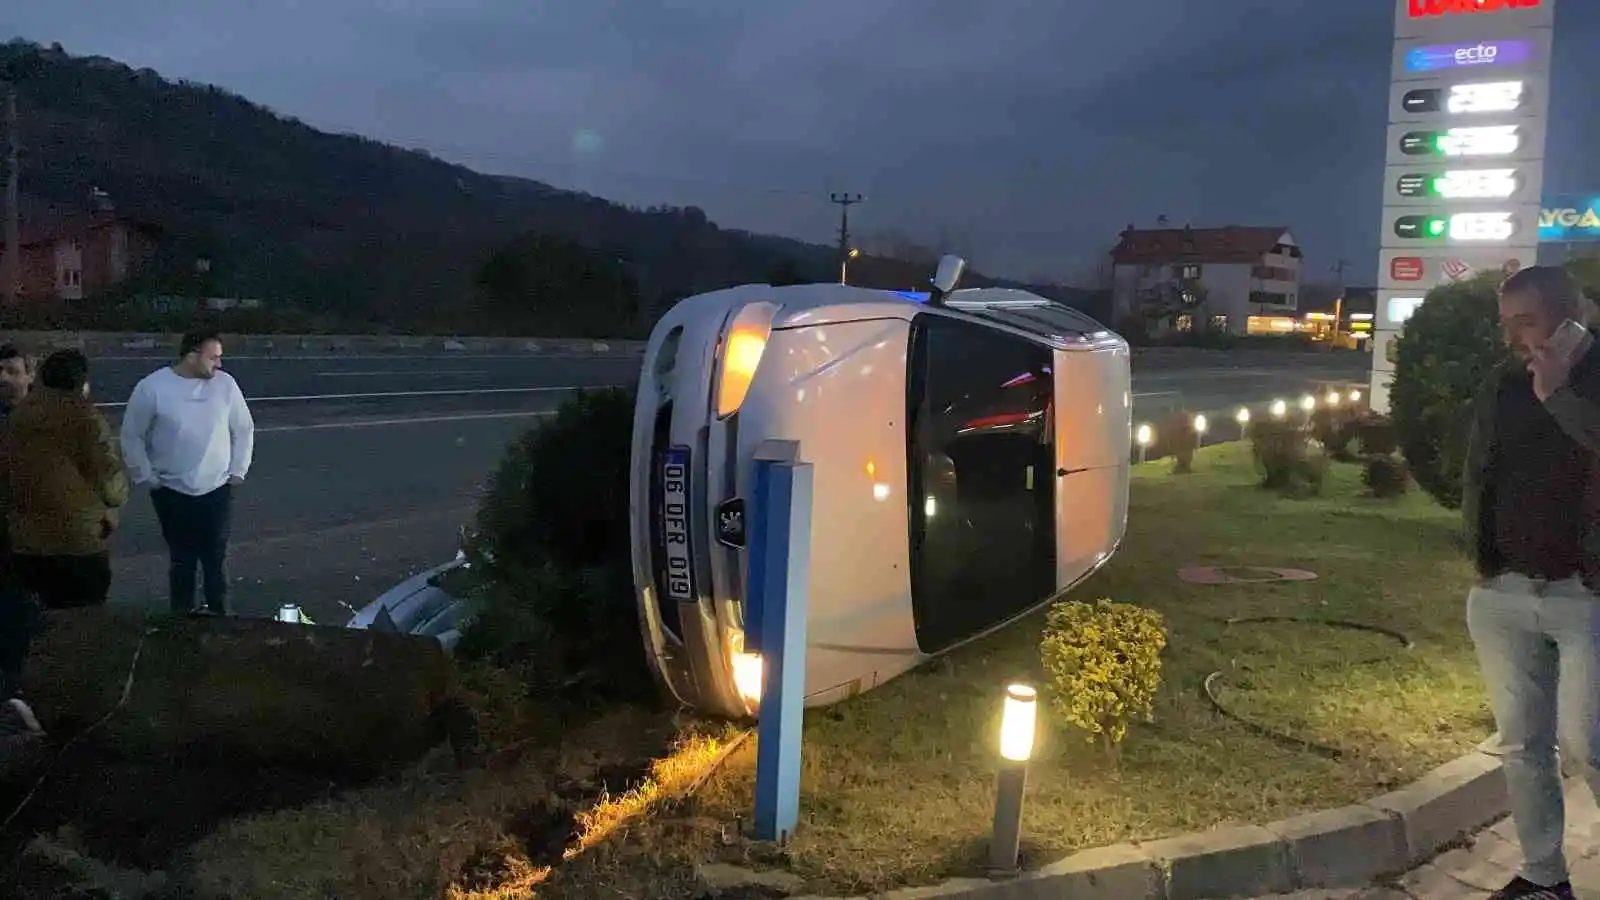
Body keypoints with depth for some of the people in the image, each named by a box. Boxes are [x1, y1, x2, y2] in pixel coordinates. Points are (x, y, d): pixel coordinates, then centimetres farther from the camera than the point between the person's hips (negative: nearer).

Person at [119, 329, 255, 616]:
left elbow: (243, 430, 7)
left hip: (217, 489, 1)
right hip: (171, 491, -1)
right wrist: (145, 477, -4)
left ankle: (219, 614, 20)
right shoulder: (152, 387, -11)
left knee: (215, 558, 7)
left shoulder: (225, 384, -4)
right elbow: (132, 436, -1)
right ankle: (182, 615, 22)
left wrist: (238, 471, 3)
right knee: (181, 559, 9)